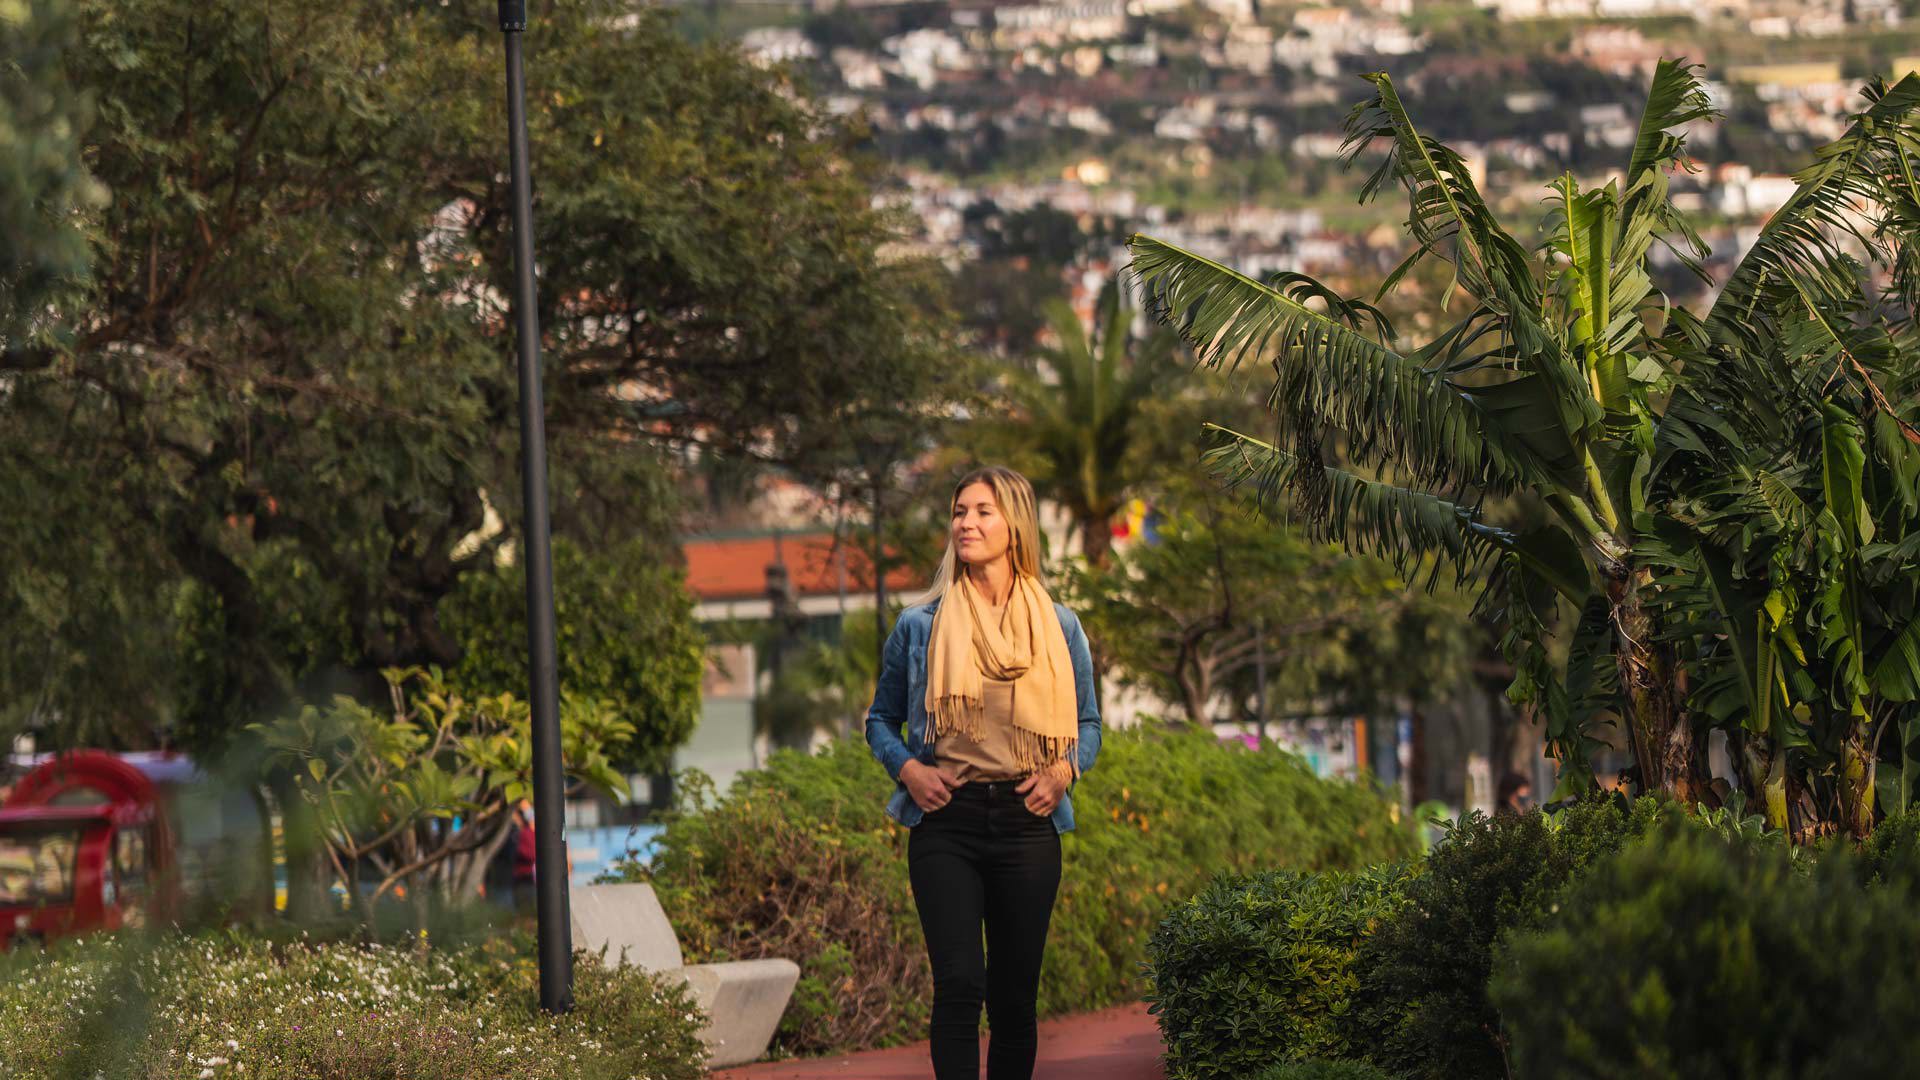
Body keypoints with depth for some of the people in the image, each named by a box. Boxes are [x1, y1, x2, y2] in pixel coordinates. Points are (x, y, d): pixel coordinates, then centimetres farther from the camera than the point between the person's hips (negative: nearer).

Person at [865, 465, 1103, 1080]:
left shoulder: (1058, 627, 9)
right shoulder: (919, 626, 6)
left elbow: (1086, 723, 16)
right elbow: (881, 720, 15)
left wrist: (1062, 770, -4)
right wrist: (907, 769, -5)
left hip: (1026, 821, 2)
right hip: (945, 822, -2)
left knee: (1015, 995, 6)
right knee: (960, 983, -15)